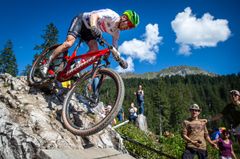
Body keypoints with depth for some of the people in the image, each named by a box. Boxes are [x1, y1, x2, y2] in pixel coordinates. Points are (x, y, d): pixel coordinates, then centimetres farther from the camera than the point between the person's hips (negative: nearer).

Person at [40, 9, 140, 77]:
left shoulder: (116, 31, -1)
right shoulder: (112, 15, -25)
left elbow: (115, 48, 4)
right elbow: (94, 15, -39)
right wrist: (94, 27, -59)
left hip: (88, 29, 7)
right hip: (81, 20, -7)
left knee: (95, 50, -16)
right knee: (69, 43, -25)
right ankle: (47, 64, -11)